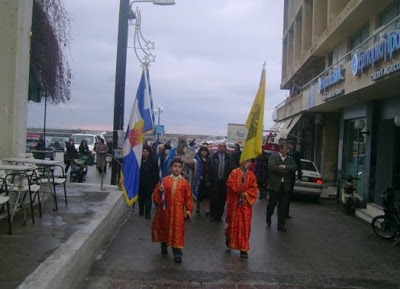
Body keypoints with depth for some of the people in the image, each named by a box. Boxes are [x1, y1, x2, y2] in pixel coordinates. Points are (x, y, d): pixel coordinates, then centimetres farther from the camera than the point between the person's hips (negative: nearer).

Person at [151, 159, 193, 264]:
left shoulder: (184, 182, 0)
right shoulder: (164, 180, 0)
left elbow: (188, 197, 2)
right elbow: (156, 195, 2)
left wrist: (189, 210, -3)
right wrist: (160, 191, -19)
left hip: (178, 211, -1)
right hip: (165, 210, 2)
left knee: (177, 231, -4)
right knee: (164, 228, 17)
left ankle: (177, 253, -1)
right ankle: (164, 246, 40)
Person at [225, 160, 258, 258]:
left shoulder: (251, 175, 4)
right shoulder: (234, 172, -5)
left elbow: (255, 188, 2)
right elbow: (230, 184, -15)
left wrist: (246, 194, -14)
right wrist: (241, 180, -24)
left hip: (246, 204, 2)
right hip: (235, 203, -2)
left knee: (245, 226, 1)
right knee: (233, 224, 8)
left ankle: (243, 248, 7)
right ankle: (228, 236, 40)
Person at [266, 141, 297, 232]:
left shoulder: (290, 158, 13)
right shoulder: (273, 157, -2)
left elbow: (294, 167, -3)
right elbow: (272, 167, -19)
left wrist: (284, 167, -16)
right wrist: (286, 171, -13)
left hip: (285, 186, 4)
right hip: (274, 185, -3)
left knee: (283, 206, 4)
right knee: (272, 203, 8)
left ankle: (281, 225, 12)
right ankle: (268, 219, 33)